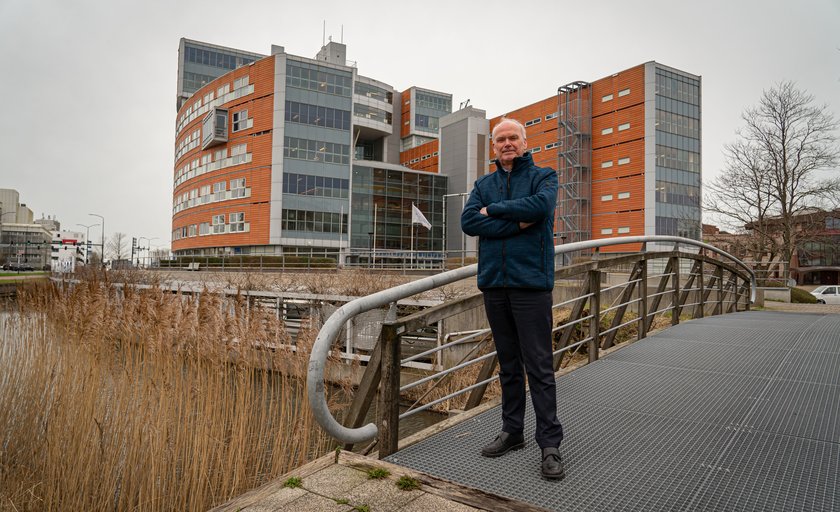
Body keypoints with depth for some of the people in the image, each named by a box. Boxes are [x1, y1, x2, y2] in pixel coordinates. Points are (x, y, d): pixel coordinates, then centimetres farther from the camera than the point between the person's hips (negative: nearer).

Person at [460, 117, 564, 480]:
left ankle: (550, 444, 4)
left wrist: (493, 209, -7)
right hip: (494, 283, 4)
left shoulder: (543, 176, 5)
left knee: (539, 366, -4)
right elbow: (468, 222, -3)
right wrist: (517, 223, -11)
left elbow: (541, 206, -18)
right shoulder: (483, 185, 15)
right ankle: (512, 431, 25)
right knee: (508, 364, 13)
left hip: (531, 282, -4)